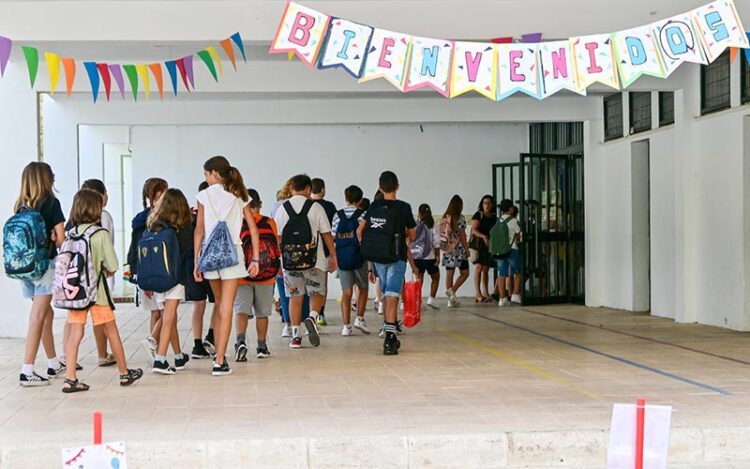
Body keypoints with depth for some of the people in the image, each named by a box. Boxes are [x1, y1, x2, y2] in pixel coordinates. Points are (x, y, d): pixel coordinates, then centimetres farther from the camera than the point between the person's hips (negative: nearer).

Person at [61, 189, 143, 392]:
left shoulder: (71, 234, -1)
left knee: (75, 333, 5)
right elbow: (112, 267, -12)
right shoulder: (101, 234, -11)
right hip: (96, 290, -3)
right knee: (112, 332, 11)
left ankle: (70, 379, -1)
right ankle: (125, 373, 23)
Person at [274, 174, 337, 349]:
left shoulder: (283, 209, 3)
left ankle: (295, 335, 10)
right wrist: (333, 256, 8)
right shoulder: (315, 207, -3)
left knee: (295, 297, 10)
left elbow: (278, 237, 4)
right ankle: (312, 317, -19)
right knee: (317, 293, 10)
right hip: (314, 260, -2)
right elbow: (326, 234, 0)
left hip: (290, 261, 2)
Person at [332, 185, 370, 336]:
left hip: (341, 257, 2)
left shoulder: (337, 216, 3)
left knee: (346, 291, 4)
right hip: (359, 257, -2)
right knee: (362, 288, 18)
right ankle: (359, 318, 8)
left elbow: (332, 237, 4)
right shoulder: (363, 215, -4)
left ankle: (346, 325, -1)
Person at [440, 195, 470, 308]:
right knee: (464, 273, 5)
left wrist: (444, 248, 15)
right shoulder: (460, 218, -9)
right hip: (458, 249, -6)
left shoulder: (444, 218, 7)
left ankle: (451, 300, 8)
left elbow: (442, 234, 7)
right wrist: (467, 248, -5)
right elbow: (462, 234, -11)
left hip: (447, 250, 6)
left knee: (449, 273, 7)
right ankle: (452, 290, -14)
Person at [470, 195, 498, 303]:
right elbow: (474, 230, -10)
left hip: (489, 245, 5)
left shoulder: (494, 217, 15)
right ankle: (477, 293, -13)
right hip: (478, 243, -5)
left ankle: (485, 293, 10)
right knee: (479, 267, -12)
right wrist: (483, 236, -25)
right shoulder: (478, 215, -1)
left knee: (486, 269, 7)